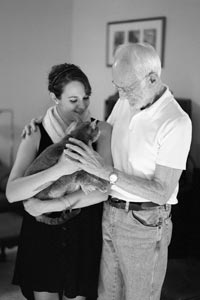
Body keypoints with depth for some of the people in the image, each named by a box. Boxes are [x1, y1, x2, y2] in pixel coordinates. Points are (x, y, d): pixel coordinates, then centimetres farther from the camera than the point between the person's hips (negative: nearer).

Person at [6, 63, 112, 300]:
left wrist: (53, 205, -24)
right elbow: (12, 193, -21)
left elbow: (103, 190, -19)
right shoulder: (37, 135, -9)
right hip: (42, 233, 0)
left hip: (83, 233, 0)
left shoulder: (100, 131, -8)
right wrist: (60, 169, -35)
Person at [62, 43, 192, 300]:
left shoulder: (176, 122, -20)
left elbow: (162, 192, -22)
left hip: (145, 222, -6)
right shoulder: (125, 103, 2)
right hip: (111, 215, 7)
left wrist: (106, 171, -27)